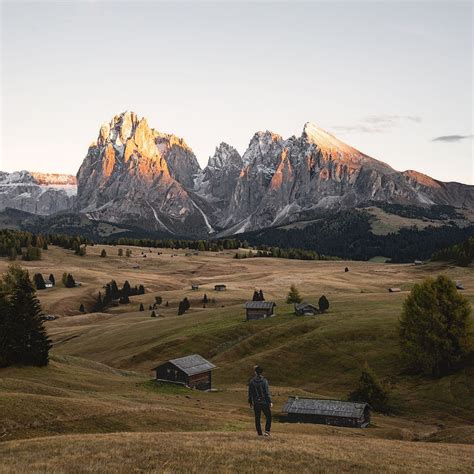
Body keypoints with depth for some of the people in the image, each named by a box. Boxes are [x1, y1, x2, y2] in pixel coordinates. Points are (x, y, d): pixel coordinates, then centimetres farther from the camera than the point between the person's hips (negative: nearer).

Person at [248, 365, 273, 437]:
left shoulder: (251, 382, -3)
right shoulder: (264, 381, -11)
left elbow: (250, 393, 4)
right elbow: (267, 392, -12)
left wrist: (250, 402, 14)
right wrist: (270, 402, -8)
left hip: (256, 403, 3)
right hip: (264, 402, -2)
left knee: (257, 418, 11)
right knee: (268, 416, 10)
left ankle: (259, 433, 14)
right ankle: (267, 431, -2)